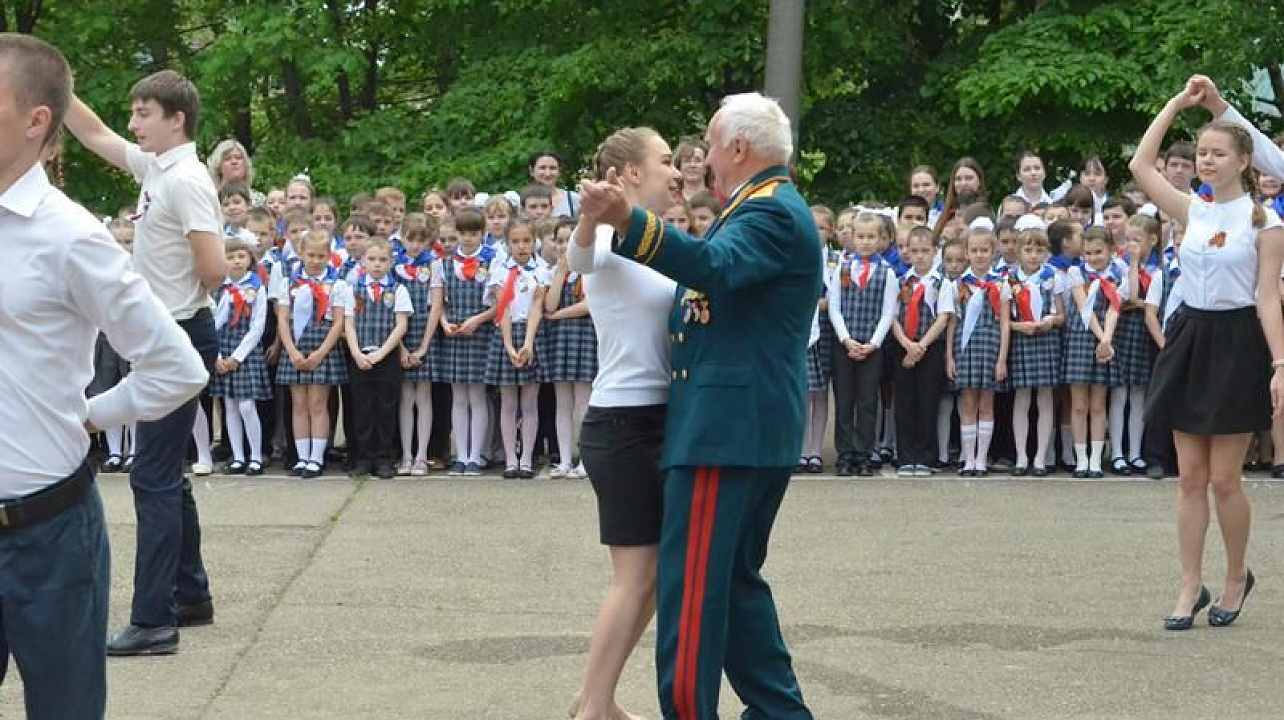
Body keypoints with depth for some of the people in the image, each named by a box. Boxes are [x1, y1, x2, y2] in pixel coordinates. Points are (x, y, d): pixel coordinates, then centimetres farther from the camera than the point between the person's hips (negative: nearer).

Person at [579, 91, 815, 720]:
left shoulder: (772, 213, -13)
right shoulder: (766, 209, 21)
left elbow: (716, 266, -33)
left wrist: (626, 219, -45)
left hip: (728, 427, -11)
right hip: (757, 429, 11)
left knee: (690, 586, -11)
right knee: (737, 576, 17)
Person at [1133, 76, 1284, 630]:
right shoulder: (1193, 211, 7)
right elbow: (1140, 166, 3)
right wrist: (1177, 103, 5)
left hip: (1237, 342, -5)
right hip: (1189, 337, 5)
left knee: (1223, 479, -1)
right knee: (1190, 476, 5)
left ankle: (1237, 576, 21)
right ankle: (1191, 587, 11)